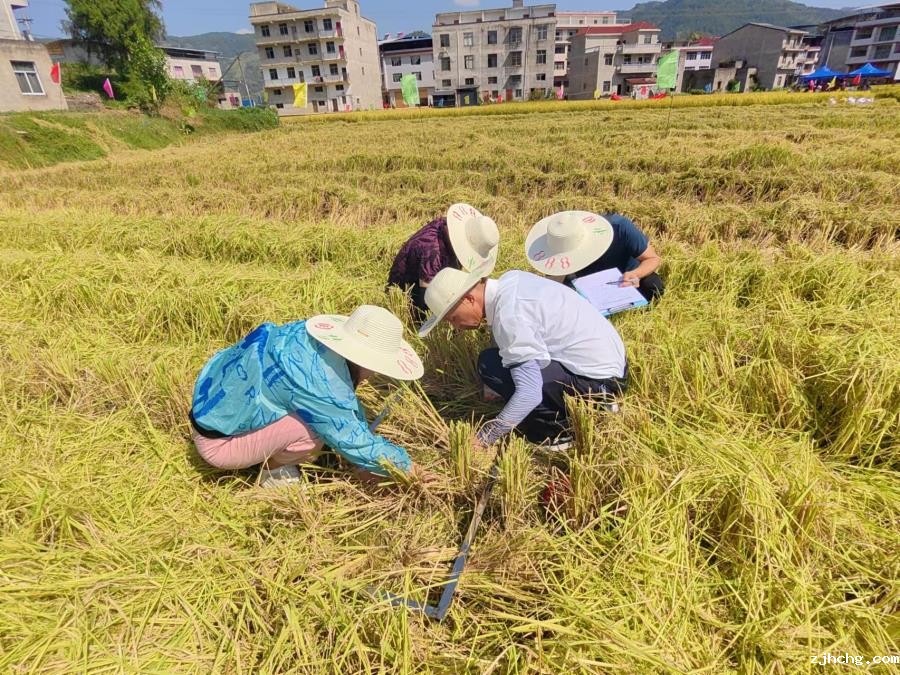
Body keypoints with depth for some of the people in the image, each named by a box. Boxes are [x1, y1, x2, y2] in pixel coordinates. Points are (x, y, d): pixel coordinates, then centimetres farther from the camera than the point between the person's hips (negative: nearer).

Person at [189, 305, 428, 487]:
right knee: (317, 427, -25)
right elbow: (353, 440, -22)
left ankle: (272, 454, 13)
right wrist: (406, 466, -9)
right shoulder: (319, 381, -33)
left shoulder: (314, 337, -8)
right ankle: (273, 471, 2)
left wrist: (366, 462, 5)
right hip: (218, 441, -8)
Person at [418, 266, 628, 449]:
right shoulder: (510, 280, 3)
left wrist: (484, 439, -18)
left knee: (489, 365, -16)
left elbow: (530, 393, -26)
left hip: (600, 380, -9)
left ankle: (559, 433, -3)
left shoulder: (509, 316, -23)